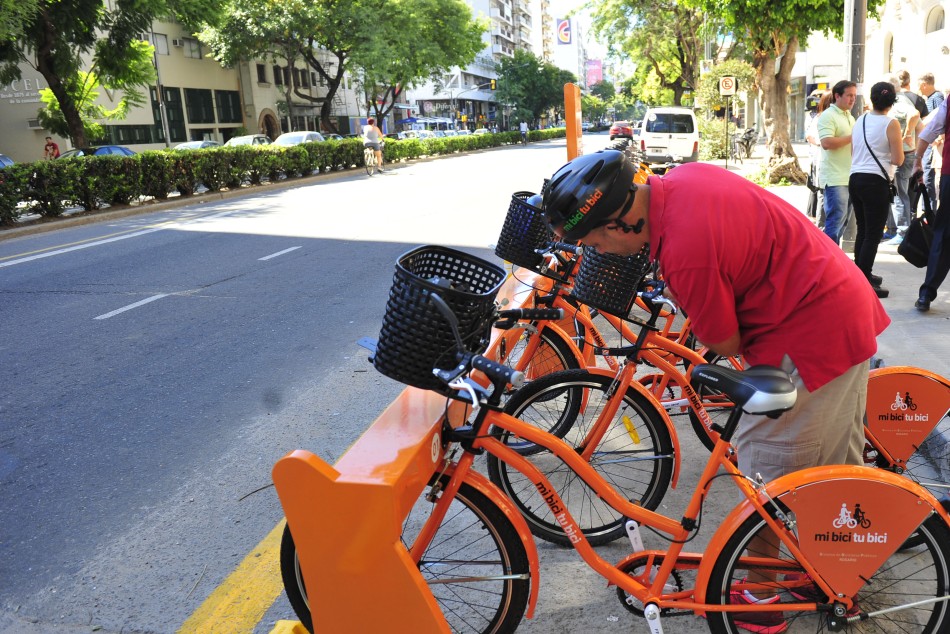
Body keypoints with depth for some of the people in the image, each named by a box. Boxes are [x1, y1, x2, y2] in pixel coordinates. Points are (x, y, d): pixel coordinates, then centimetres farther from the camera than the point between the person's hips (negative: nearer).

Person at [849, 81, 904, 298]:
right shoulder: (891, 124, -8)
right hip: (876, 182, -6)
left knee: (862, 231, 18)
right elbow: (898, 160, -8)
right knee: (873, 234, -3)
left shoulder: (860, 120, 10)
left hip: (855, 178, 6)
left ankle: (861, 274, 27)